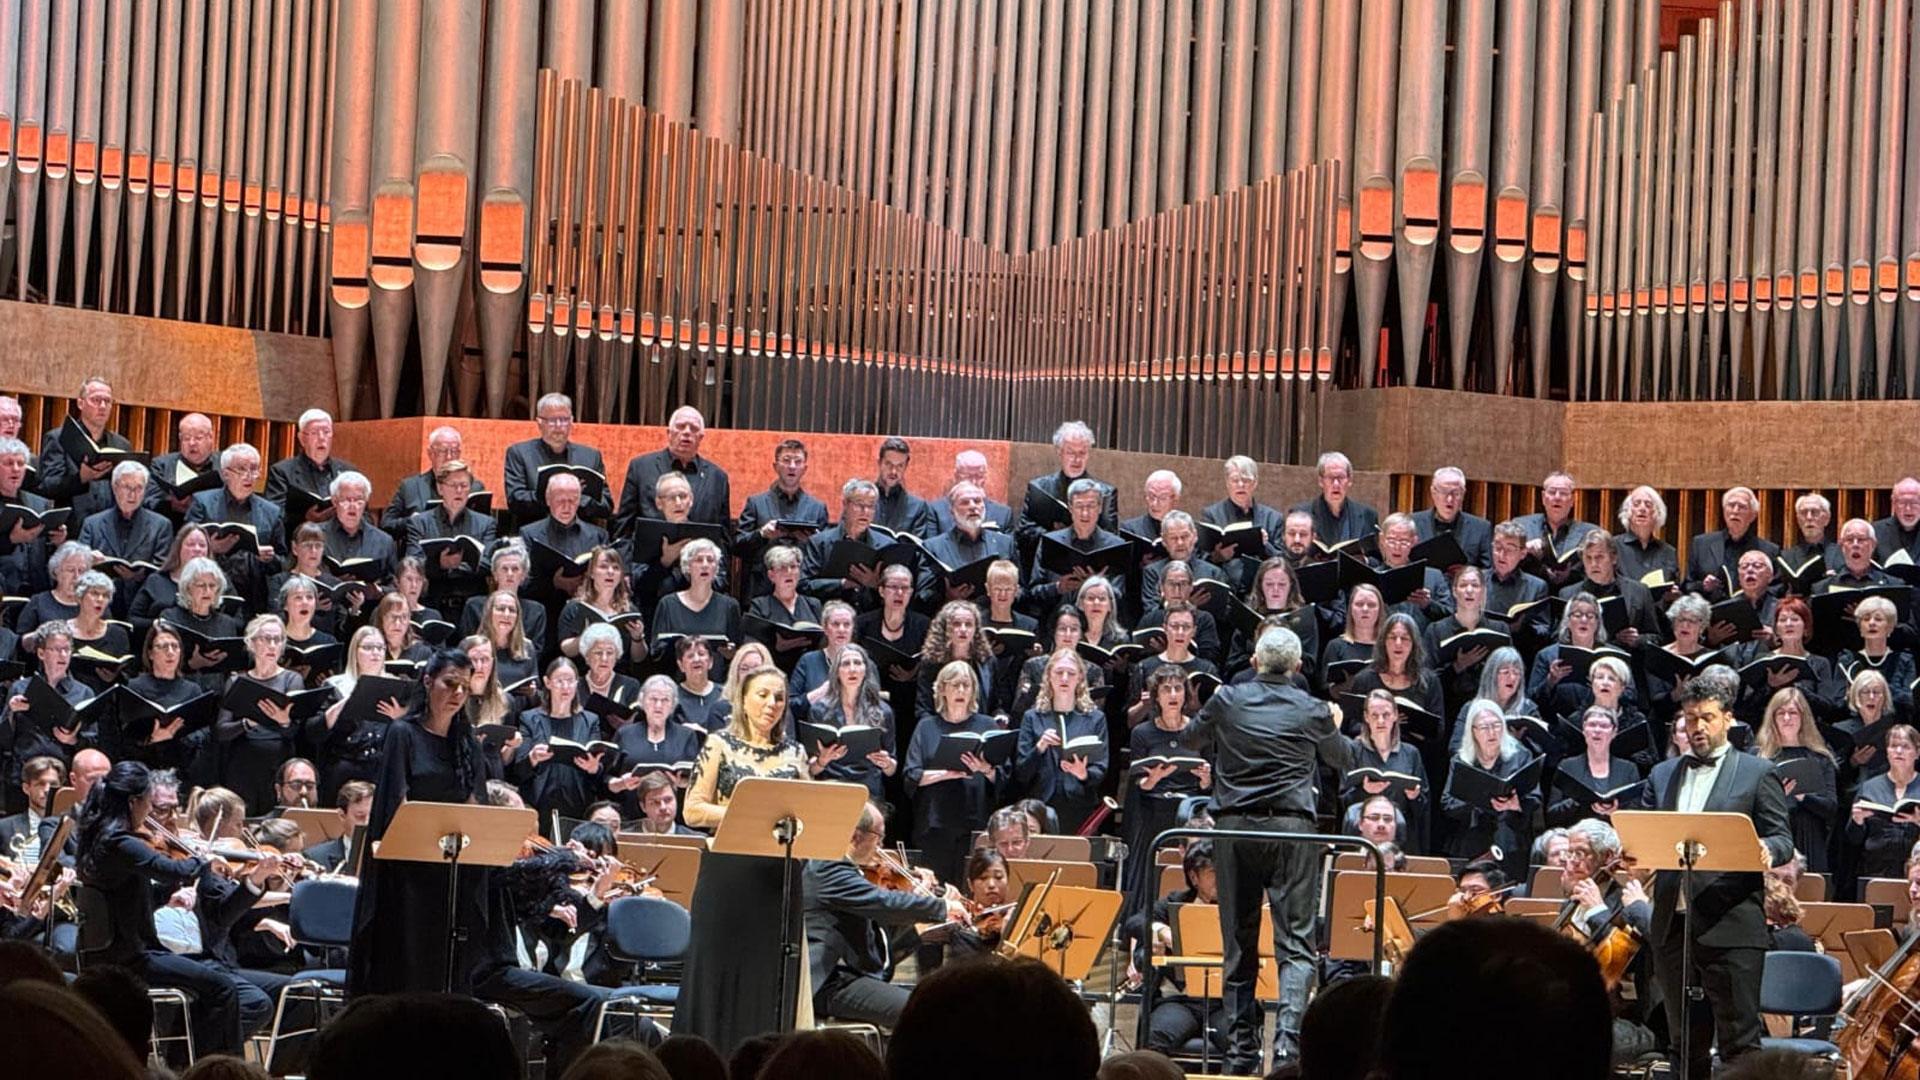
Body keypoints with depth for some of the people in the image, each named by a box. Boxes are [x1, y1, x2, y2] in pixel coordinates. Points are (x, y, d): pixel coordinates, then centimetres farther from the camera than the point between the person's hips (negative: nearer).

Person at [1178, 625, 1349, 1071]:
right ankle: (1289, 1034, -20)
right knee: (1295, 942, -2)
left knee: (1239, 942, 8)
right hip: (1291, 824, -2)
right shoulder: (1312, 711, 2)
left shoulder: (1228, 700, 4)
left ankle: (1241, 1048, 9)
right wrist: (1334, 730, 40)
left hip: (1234, 825, 2)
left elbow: (1192, 739, 23)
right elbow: (1344, 759, 19)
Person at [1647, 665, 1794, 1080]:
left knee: (1739, 1038, -6)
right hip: (1674, 924, 5)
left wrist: (1767, 851, -23)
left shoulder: (1757, 774, 4)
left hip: (1731, 927, -5)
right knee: (1686, 1041, 10)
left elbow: (1782, 839, 0)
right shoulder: (1663, 774, 18)